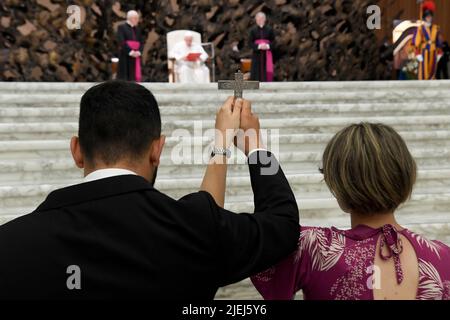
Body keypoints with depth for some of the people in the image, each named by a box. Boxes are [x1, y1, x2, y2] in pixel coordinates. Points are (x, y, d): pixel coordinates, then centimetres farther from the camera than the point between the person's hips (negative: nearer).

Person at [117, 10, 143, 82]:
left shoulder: (137, 29, 17)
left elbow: (141, 42, 12)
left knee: (135, 77, 2)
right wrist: (130, 52, -18)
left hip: (136, 56, 6)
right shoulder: (121, 27, -2)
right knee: (125, 76, -6)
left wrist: (139, 52, -7)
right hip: (125, 56, -6)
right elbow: (121, 42, -12)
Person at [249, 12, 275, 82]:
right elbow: (250, 43, -2)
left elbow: (273, 42, 2)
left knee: (267, 73, -2)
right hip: (257, 55, 0)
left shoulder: (270, 30, 4)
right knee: (257, 73, -2)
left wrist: (267, 46, -18)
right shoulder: (253, 30, 3)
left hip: (267, 55, 0)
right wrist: (259, 46, -18)